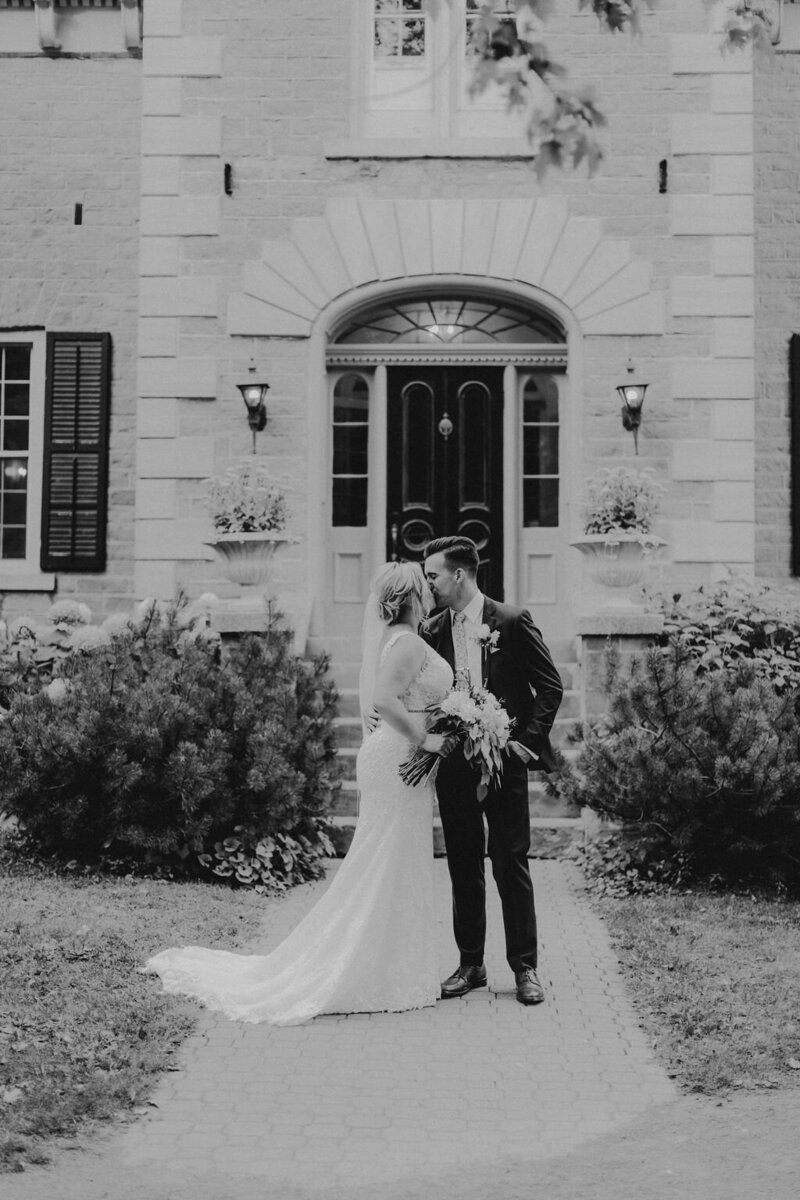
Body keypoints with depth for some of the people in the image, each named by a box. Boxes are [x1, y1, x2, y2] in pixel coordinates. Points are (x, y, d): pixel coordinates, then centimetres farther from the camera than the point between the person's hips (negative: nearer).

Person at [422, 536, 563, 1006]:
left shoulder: (512, 622, -5)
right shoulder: (433, 631, 7)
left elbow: (551, 687, -4)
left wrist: (528, 740, -9)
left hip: (503, 761, -4)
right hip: (453, 764, 4)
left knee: (512, 865, 1)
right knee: (463, 867, 9)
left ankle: (525, 968, 11)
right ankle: (471, 964, 20)